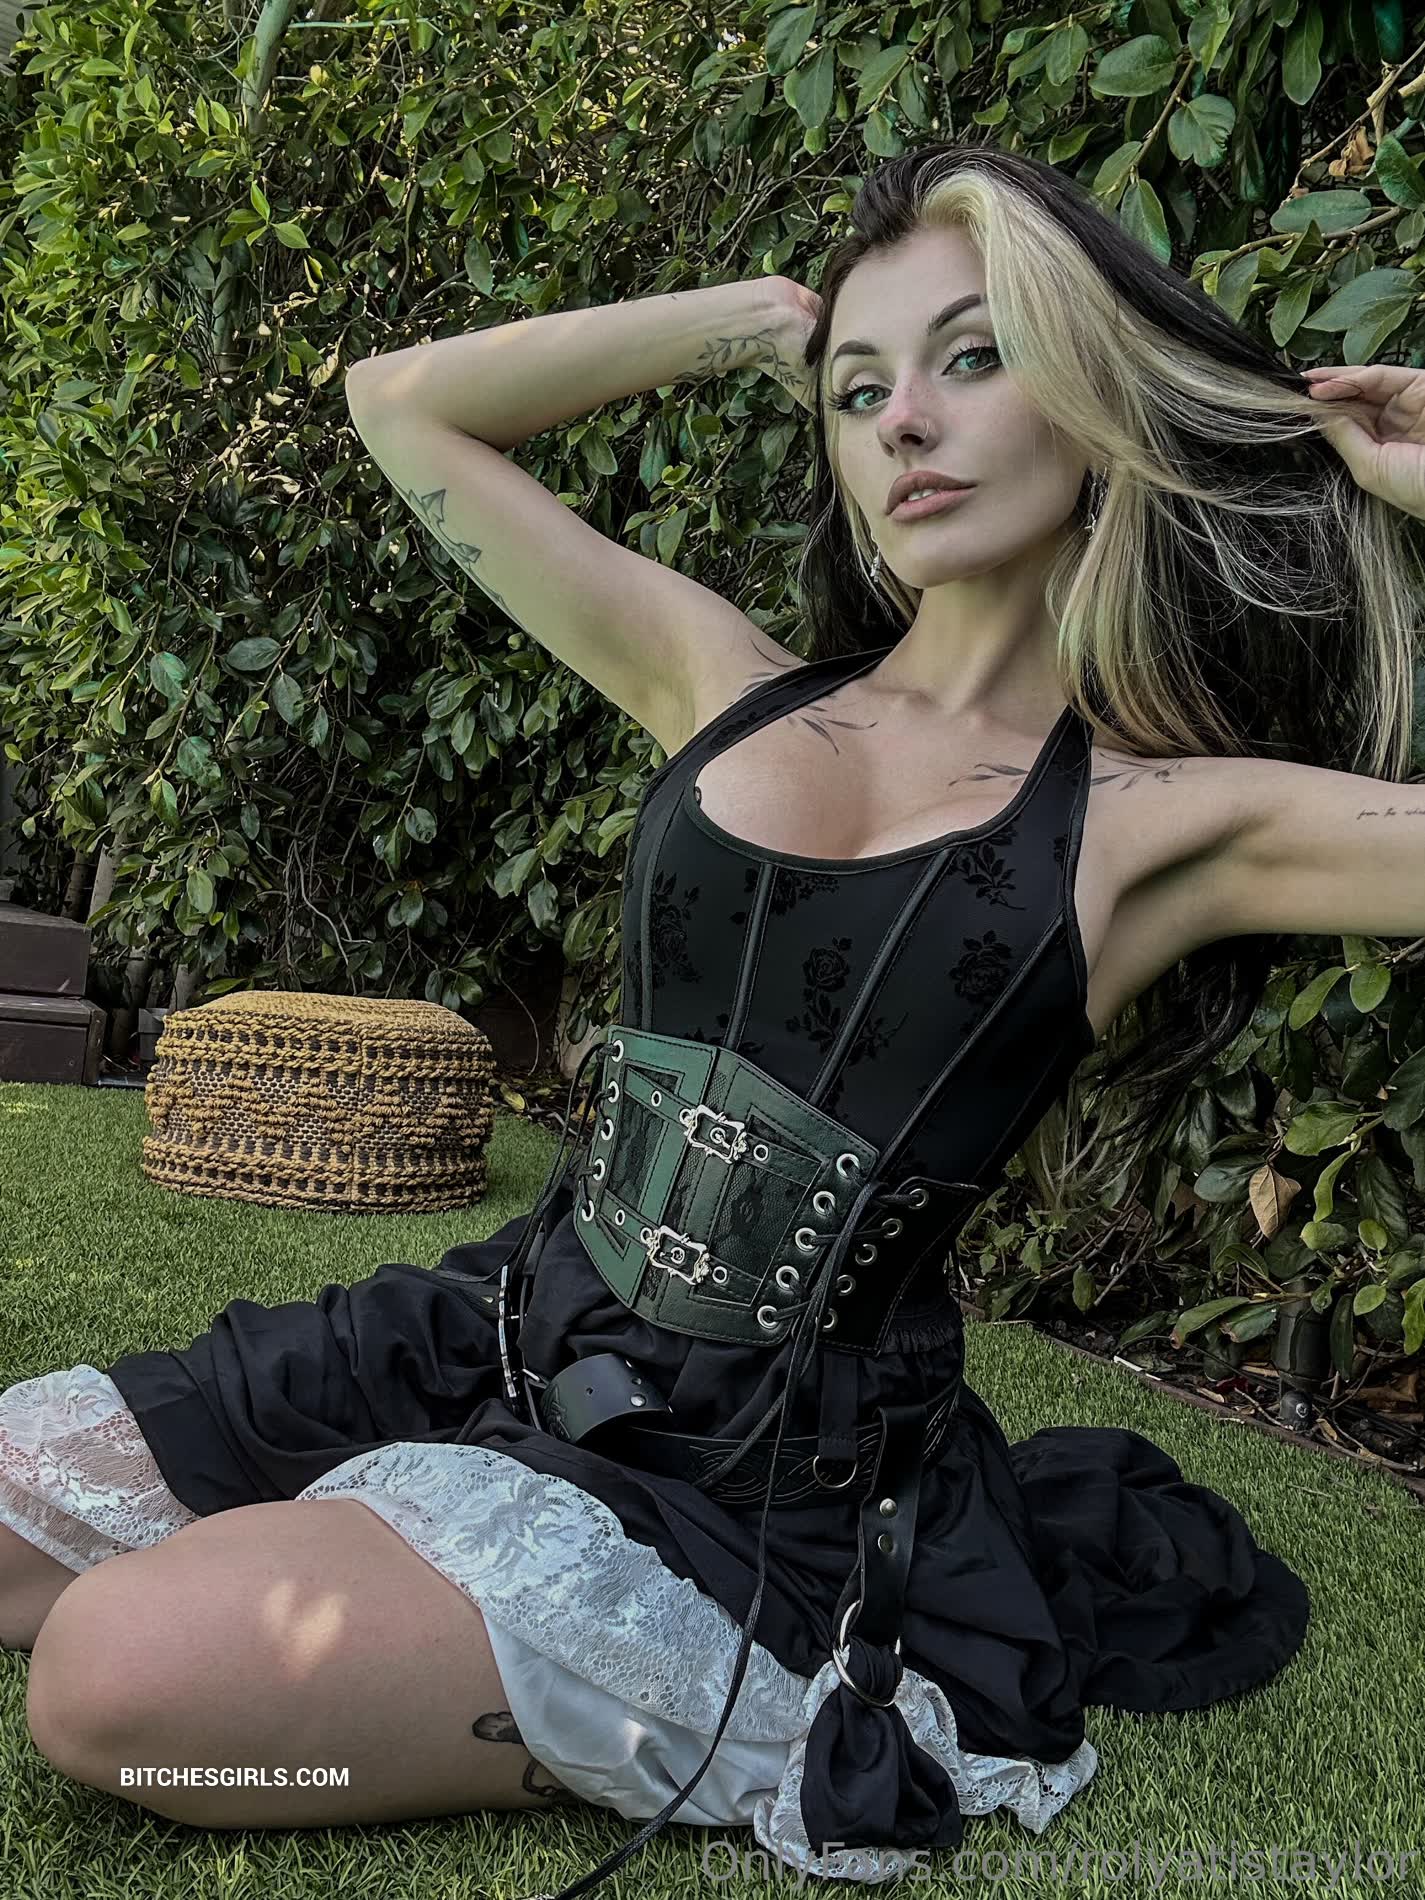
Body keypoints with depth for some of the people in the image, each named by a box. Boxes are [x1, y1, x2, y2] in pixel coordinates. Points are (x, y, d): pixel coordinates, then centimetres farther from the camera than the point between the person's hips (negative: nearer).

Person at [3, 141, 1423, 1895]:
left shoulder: (1165, 821, -3)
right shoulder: (731, 689, 6)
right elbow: (406, 402, 13)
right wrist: (761, 314, 11)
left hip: (773, 1480, -4)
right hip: (507, 1341, 5)